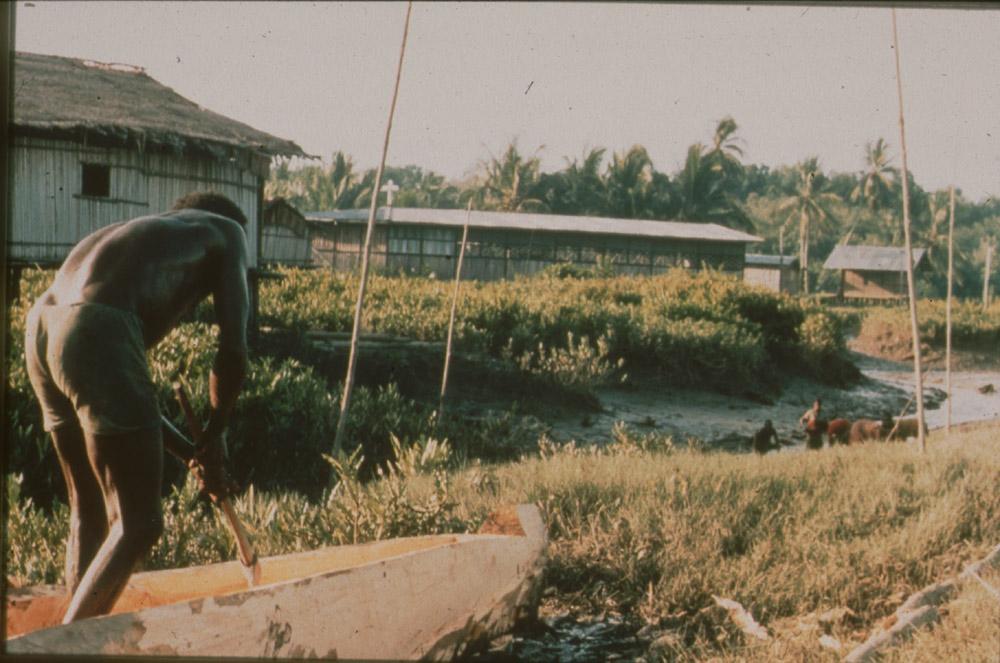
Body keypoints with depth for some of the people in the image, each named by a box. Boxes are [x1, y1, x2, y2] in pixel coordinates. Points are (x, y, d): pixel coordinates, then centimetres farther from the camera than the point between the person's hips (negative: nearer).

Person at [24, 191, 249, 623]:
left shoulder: (143, 233, 37)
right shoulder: (227, 231, 20)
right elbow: (233, 349, 10)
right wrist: (214, 436, 21)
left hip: (41, 327, 8)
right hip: (95, 335, -8)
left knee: (88, 513, 19)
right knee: (138, 523, -1)